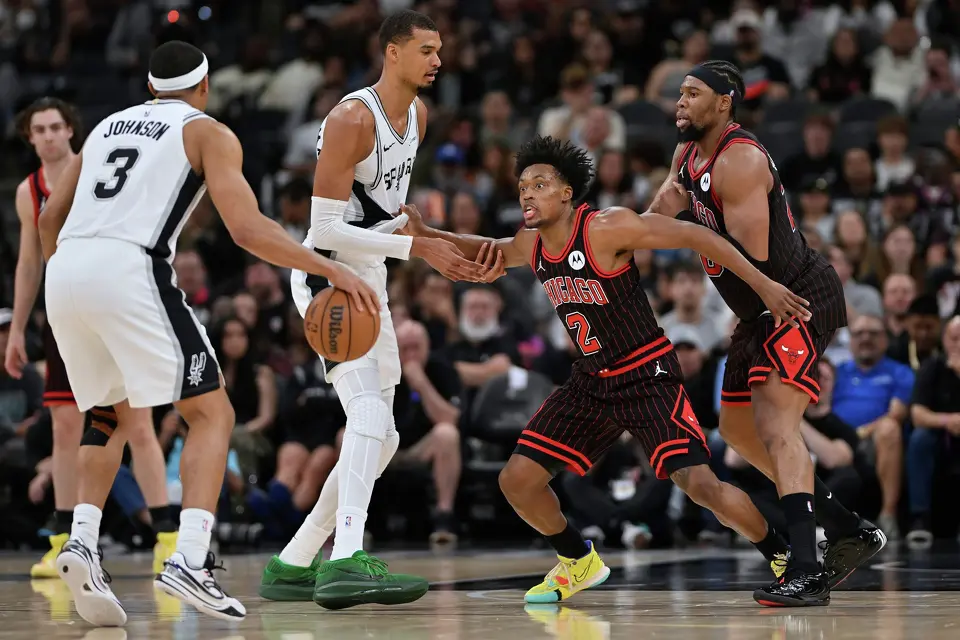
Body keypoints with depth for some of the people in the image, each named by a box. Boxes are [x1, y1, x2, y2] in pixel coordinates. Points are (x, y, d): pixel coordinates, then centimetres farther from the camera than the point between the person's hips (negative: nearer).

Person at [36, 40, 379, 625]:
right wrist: (331, 270, -1)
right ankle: (190, 561, -15)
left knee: (112, 417, 24)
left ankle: (83, 541, 3)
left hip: (66, 270, 6)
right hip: (130, 270, -6)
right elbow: (248, 229, -4)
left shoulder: (108, 126, 27)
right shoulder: (209, 133, 10)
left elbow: (50, 219, 27)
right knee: (212, 413, 3)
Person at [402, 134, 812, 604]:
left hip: (649, 376, -7)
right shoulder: (530, 245, 0)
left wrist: (765, 287, -23)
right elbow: (491, 251, 23)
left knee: (700, 484, -21)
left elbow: (696, 236, -20)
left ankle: (783, 557, 2)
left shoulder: (607, 229, -22)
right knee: (516, 480, 1)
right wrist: (426, 235, 8)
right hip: (592, 381, 7)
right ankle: (579, 562, 25)